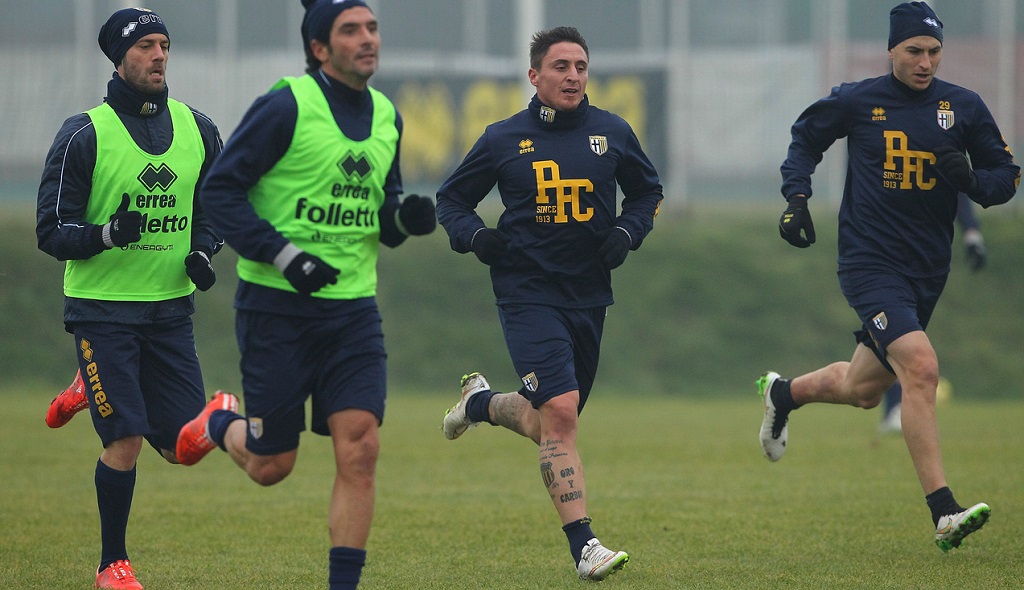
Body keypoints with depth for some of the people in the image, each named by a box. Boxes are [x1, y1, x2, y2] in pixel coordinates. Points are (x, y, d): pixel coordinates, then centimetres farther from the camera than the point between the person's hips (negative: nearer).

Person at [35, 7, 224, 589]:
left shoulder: (197, 129, 5)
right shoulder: (84, 135, -8)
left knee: (184, 445, 1)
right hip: (102, 307, -5)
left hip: (171, 307, 5)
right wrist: (108, 233, -25)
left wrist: (202, 250, -1)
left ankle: (97, 391, 29)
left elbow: (216, 204, 19)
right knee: (126, 441, -11)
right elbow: (52, 231, -7)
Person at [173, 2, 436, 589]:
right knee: (271, 466, 3)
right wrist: (282, 254, -19)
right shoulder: (286, 107, -11)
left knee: (360, 451, -10)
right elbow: (220, 189, -11)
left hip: (352, 308, 5)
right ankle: (220, 424, 37)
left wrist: (405, 217, -4)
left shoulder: (387, 118, 9)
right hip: (278, 304, -5)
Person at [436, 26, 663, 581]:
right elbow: (451, 200, 11)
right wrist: (475, 237, -9)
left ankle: (482, 401, 46)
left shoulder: (612, 133, 5)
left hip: (589, 296, 4)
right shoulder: (504, 139, -1)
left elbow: (647, 190, 20)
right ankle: (583, 546, -18)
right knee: (560, 414, -20)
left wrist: (627, 232, 0)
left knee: (554, 425, 14)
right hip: (527, 292, -4)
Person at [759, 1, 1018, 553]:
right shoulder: (855, 101, -2)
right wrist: (796, 199, 1)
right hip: (870, 261, -5)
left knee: (863, 389, 17)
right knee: (920, 367, -24)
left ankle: (784, 393, 50)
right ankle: (944, 514, -25)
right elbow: (805, 138, 15)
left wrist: (970, 179, -14)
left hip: (928, 269, 5)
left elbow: (1006, 176, 8)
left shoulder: (963, 108, 3)